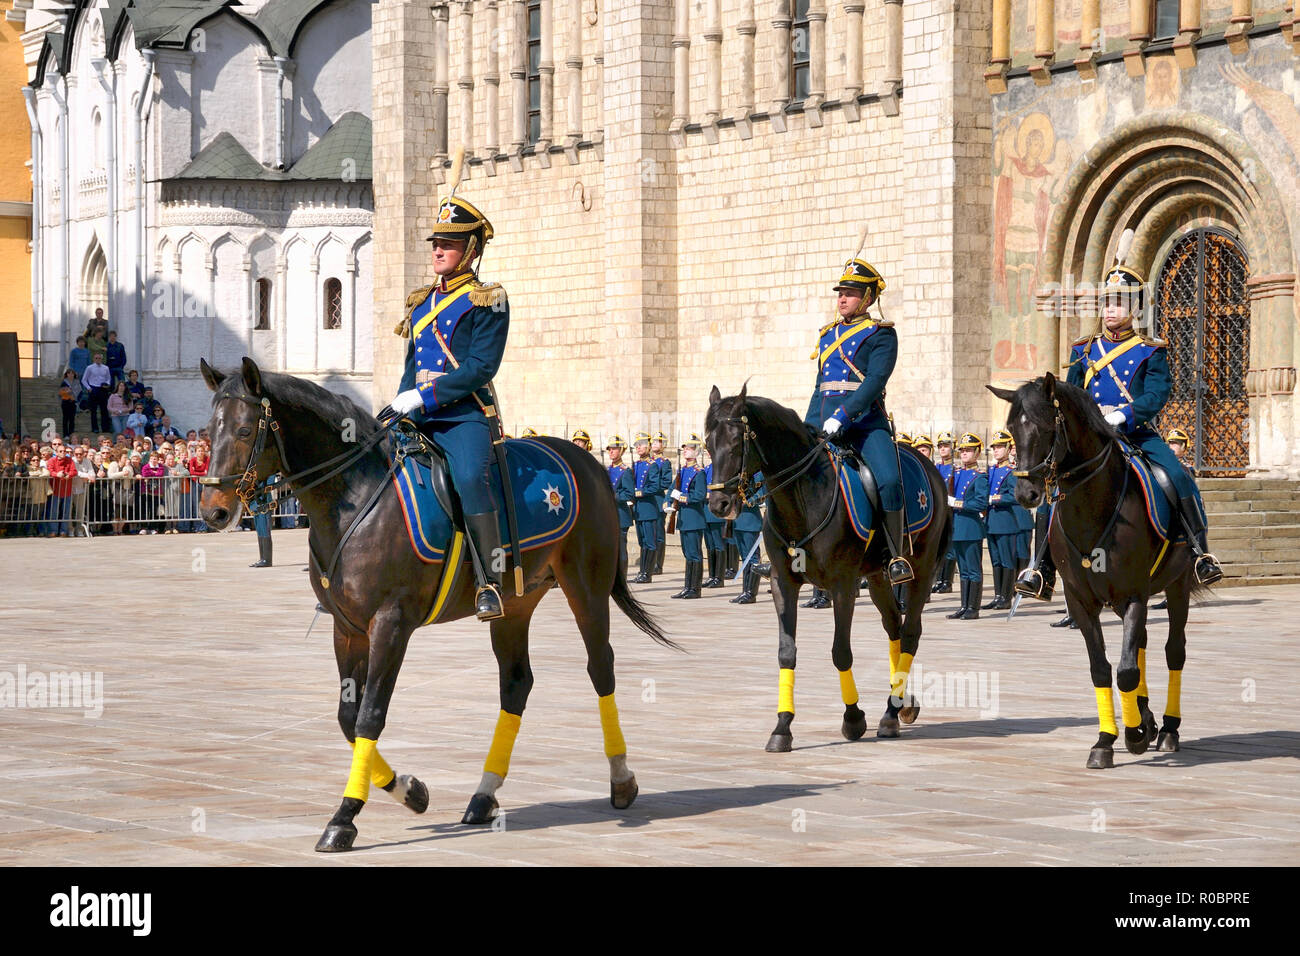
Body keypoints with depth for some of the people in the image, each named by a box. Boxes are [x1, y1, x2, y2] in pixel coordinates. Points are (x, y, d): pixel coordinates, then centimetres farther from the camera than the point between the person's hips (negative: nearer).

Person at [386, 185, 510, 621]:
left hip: (465, 417, -7)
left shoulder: (487, 302, -2)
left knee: (470, 477, -33)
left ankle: (490, 582, -27)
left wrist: (425, 397, -18)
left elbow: (481, 366, -12)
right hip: (419, 420, 7)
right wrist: (402, 402, 6)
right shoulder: (421, 302, 19)